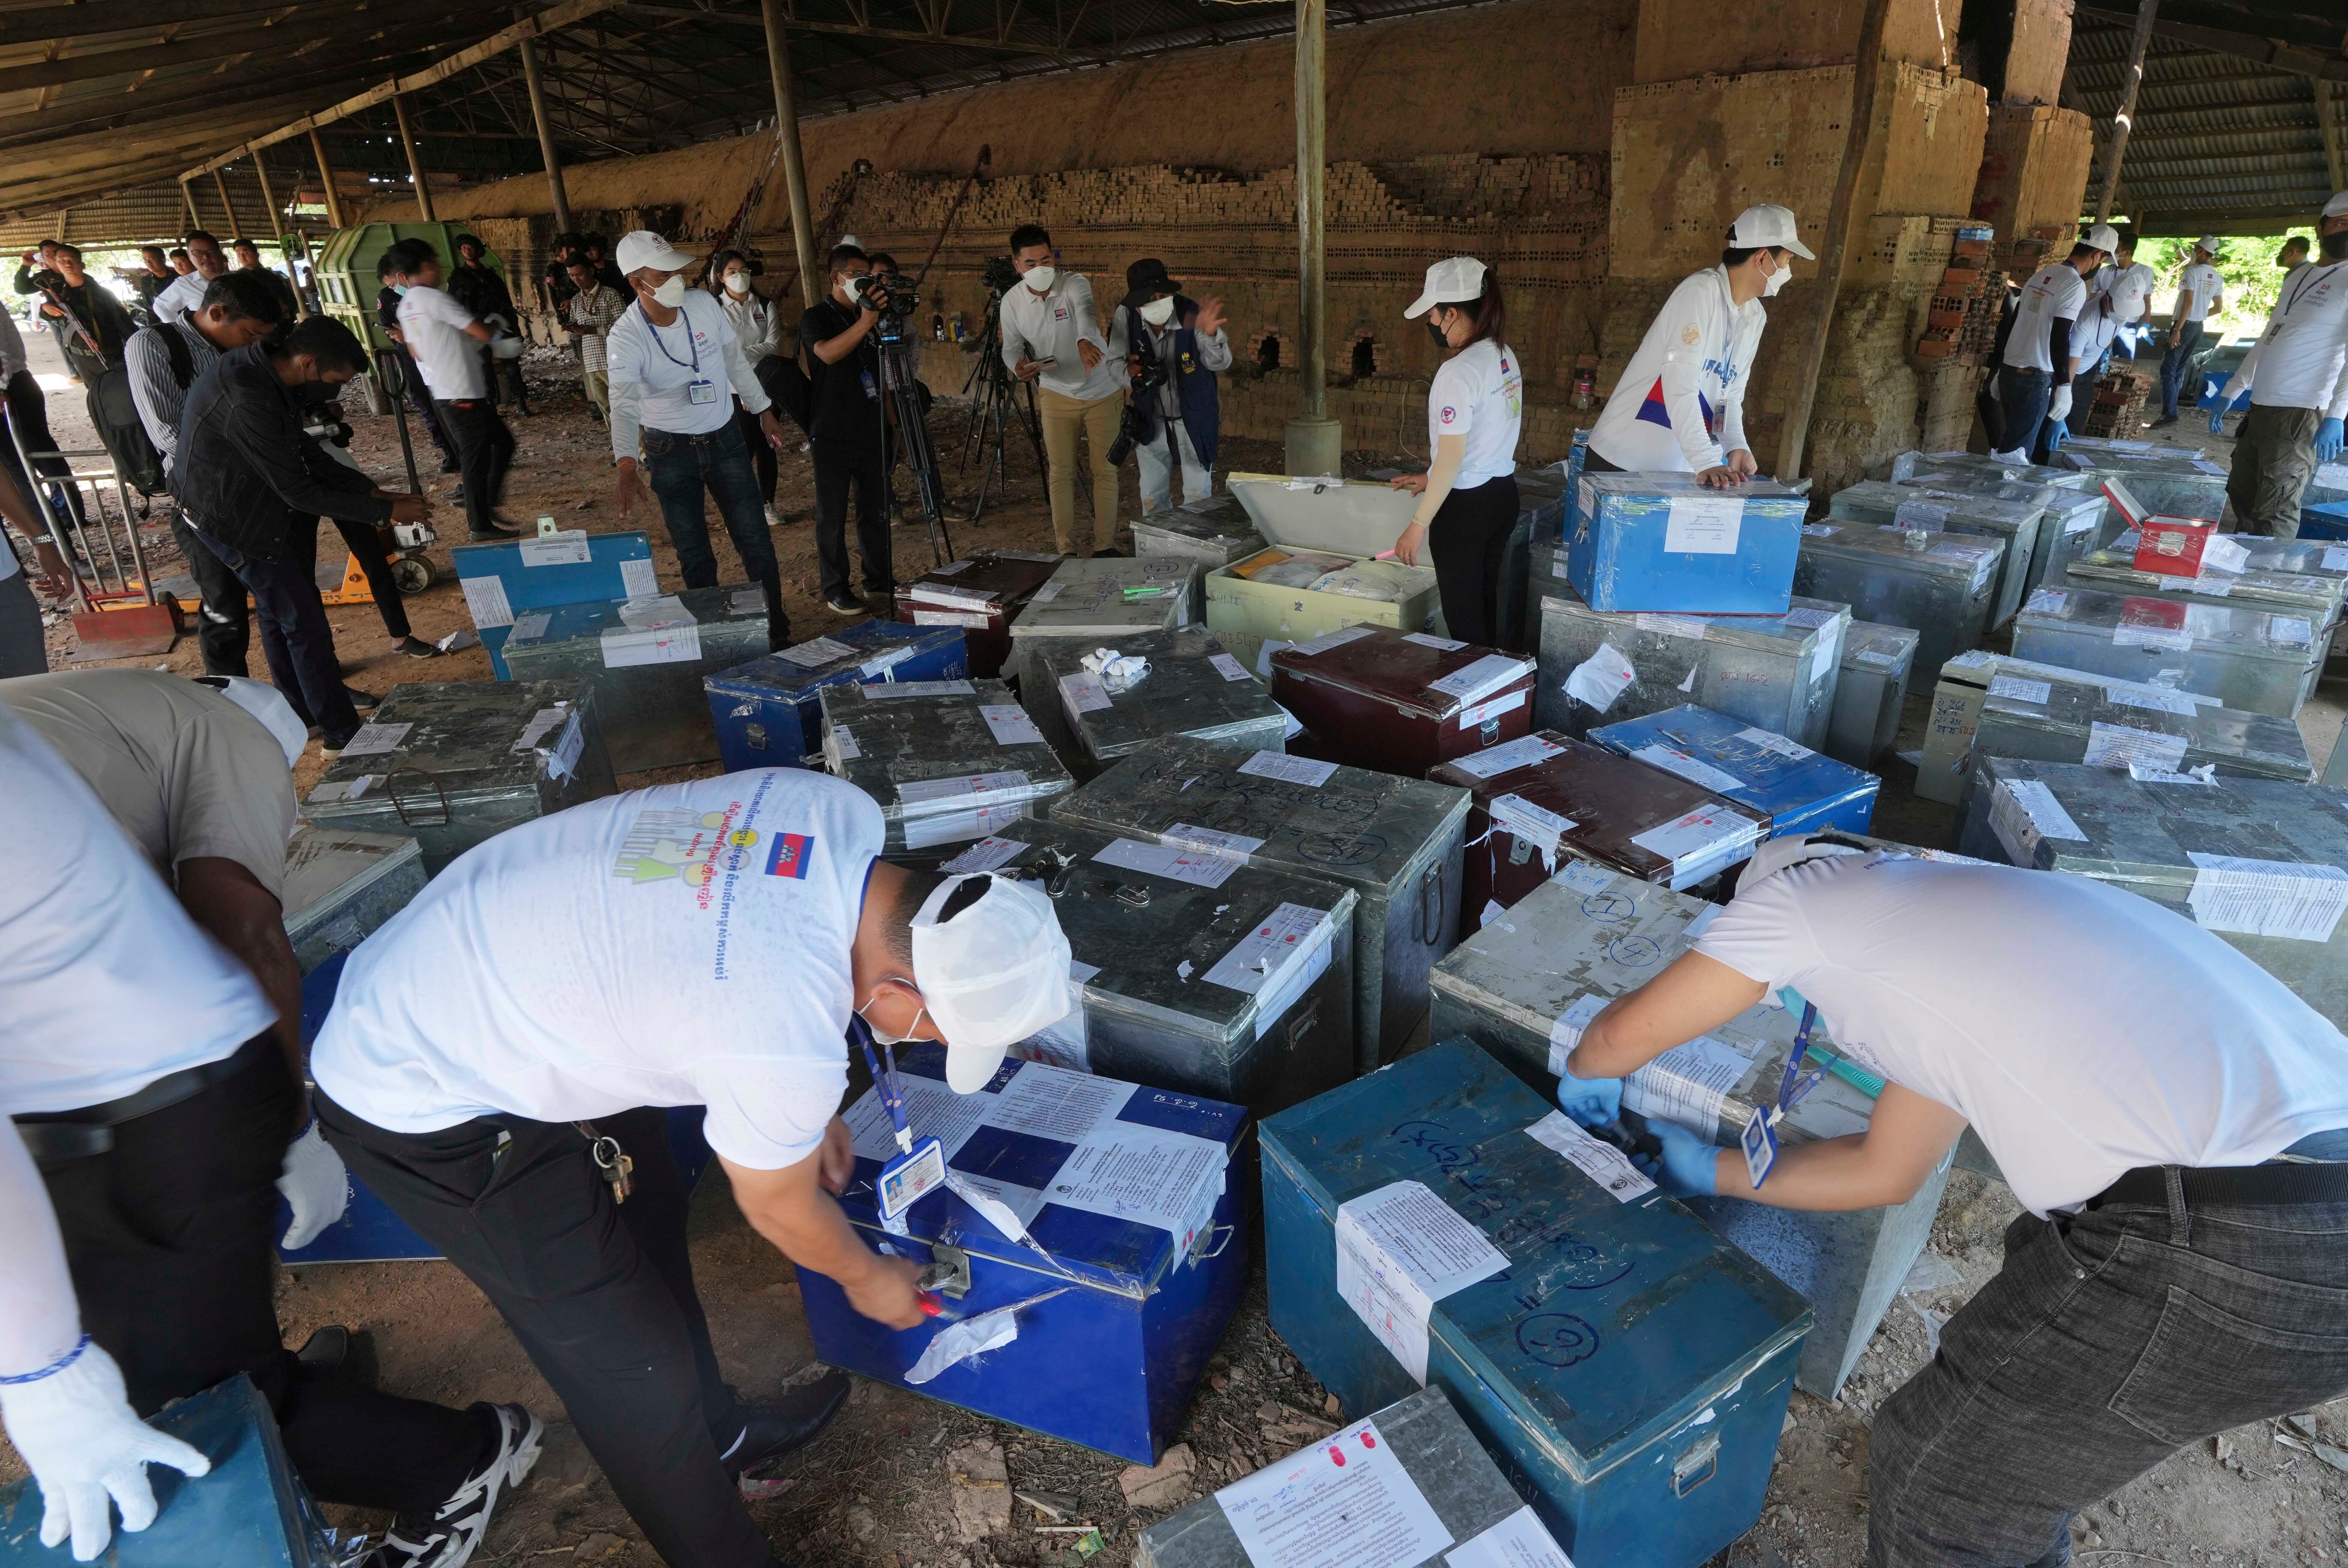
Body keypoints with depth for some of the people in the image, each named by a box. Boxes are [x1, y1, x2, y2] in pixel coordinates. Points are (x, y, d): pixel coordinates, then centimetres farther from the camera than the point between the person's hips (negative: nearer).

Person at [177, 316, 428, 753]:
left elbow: (305, 453, 8)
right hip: (233, 519, -10)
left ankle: (301, 717, 34)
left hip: (262, 504, 10)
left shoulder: (267, 371, -3)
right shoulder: (247, 401, -33)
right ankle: (341, 733, 2)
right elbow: (298, 492, -28)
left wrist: (373, 491, 1)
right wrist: (385, 513, -21)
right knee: (305, 624, -7)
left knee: (279, 614, 19)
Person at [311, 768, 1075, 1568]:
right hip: (418, 1107, -8)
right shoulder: (788, 1048, -36)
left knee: (650, 1220, 23)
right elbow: (781, 1210, -12)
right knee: (629, 1359, 3)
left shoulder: (837, 811, -17)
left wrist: (808, 1111, 10)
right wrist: (867, 1278, 8)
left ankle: (717, 1432, 47)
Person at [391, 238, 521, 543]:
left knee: (503, 441, 18)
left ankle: (486, 508, 19)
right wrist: (494, 328, 7)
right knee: (476, 460, -2)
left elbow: (417, 354, 21)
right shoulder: (433, 298, -15)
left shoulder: (405, 306, 14)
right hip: (464, 394, -9)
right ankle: (480, 524, 6)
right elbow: (485, 333, -16)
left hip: (441, 392, 9)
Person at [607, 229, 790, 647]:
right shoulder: (625, 338, -19)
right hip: (672, 452, -3)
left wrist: (763, 410, 15)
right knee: (694, 556, 3)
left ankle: (776, 632, 16)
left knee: (756, 542, 3)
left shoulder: (703, 303, -8)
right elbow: (624, 405, -31)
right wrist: (626, 467, -47)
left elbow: (735, 360, 8)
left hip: (725, 439, 3)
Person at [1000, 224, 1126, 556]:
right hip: (1057, 394, 2)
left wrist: (1085, 341, -64)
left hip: (1102, 392, -2)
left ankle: (1105, 545, 15)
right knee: (1061, 473, 3)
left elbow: (1085, 312, -40)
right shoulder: (1012, 302, -8)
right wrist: (1018, 366, -26)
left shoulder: (1075, 284, -19)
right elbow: (1011, 347, 0)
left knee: (1105, 471, 3)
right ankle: (1067, 548, 12)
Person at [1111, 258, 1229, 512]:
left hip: (1195, 417, -3)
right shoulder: (1126, 316, -17)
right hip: (1151, 418, 3)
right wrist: (1128, 371, -33)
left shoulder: (1192, 315, -26)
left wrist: (1210, 335, -49)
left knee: (1198, 495, 6)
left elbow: (1220, 364, -27)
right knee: (1152, 497, 13)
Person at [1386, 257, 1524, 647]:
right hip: (1502, 494, 9)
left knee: (1463, 618, 2)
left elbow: (1451, 457, -22)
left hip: (1465, 505, -9)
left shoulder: (1458, 372, -20)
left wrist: (1418, 526, -18)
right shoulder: (1505, 356, 7)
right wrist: (1432, 478, 21)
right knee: (1486, 607, 18)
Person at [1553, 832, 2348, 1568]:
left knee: (1931, 1483, 9)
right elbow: (1884, 1170, 29)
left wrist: (1586, 1079, 30)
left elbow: (1623, 1034, 7)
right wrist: (1711, 1170, 40)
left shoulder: (1801, 885, 3)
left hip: (2233, 1254, -10)